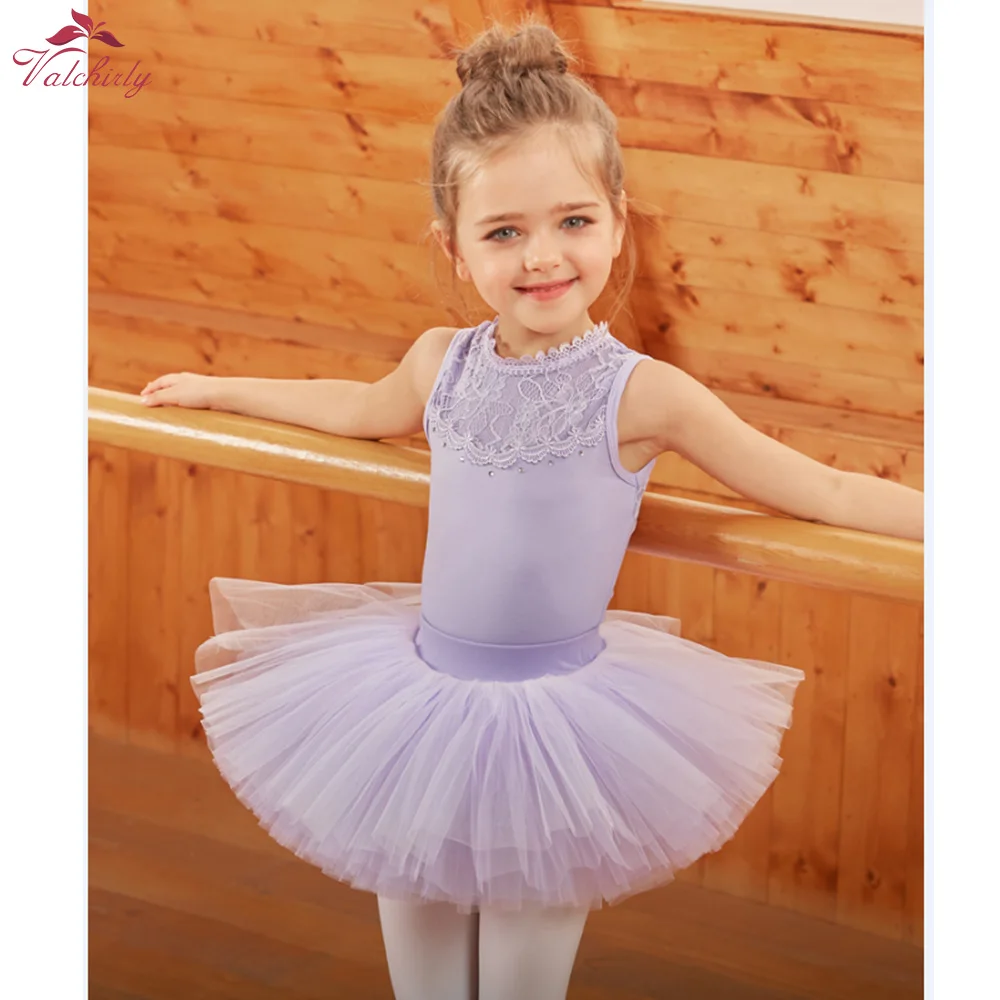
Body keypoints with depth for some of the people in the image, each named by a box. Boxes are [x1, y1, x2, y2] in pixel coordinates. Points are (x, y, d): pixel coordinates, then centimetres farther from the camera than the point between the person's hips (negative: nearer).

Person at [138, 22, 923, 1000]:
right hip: (426, 694, 4)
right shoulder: (444, 364, -1)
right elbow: (366, 408, 24)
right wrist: (214, 389, 35)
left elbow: (825, 492, -9)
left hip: (558, 718, -4)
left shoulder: (642, 393, -14)